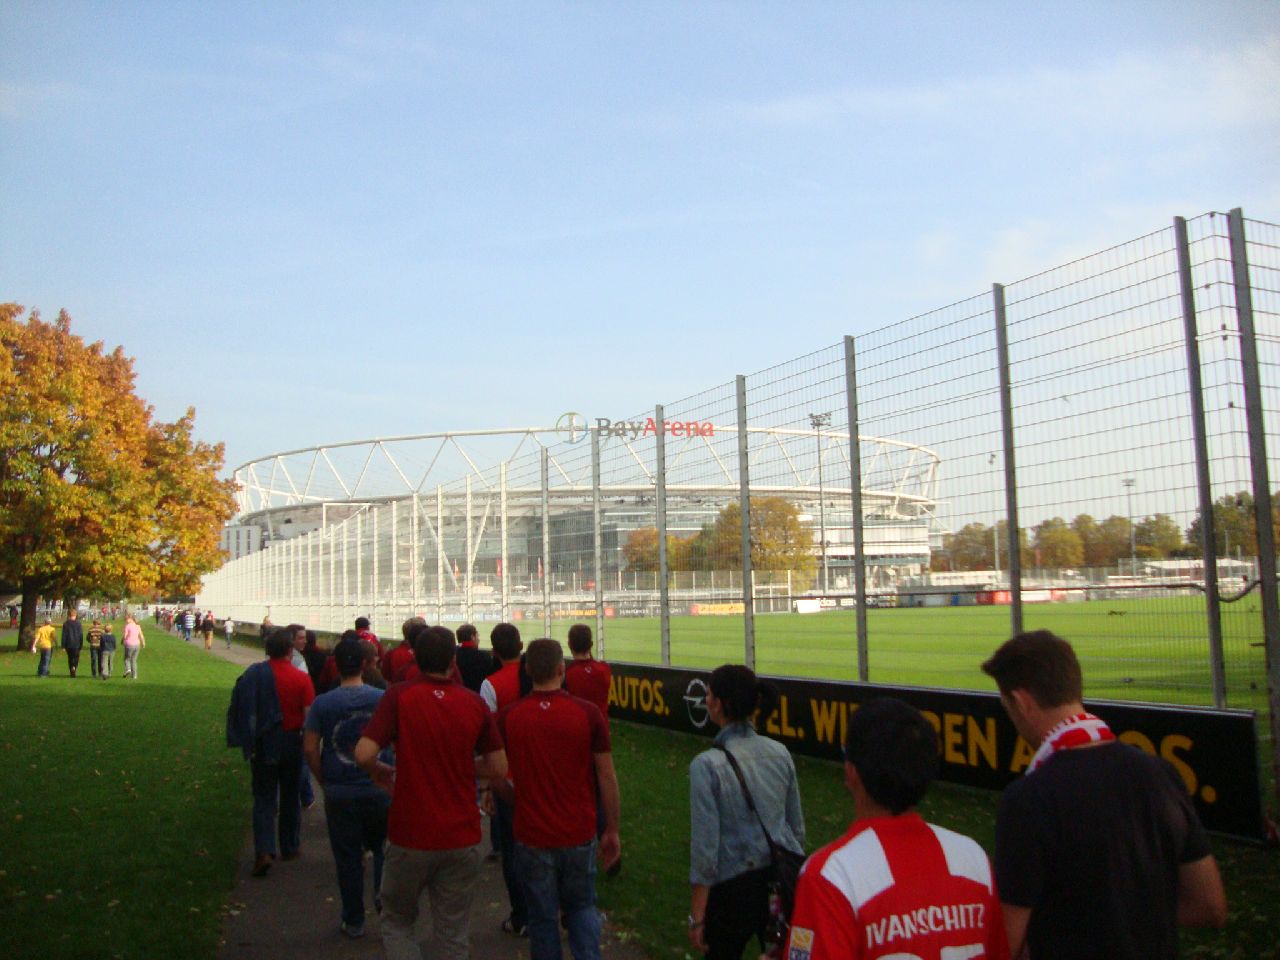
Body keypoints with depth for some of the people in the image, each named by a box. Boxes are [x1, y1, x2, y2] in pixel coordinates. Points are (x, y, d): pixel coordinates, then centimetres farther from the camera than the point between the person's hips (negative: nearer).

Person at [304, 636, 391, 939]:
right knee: (382, 846, 22)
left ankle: (353, 920, 19)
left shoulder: (323, 703, -8)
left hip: (339, 793, 0)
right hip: (379, 789, 0)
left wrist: (324, 781, 5)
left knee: (347, 857, 11)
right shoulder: (383, 699, -7)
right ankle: (383, 889, 3)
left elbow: (310, 748, -7)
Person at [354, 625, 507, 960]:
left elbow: (364, 754, -18)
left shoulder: (399, 696, -10)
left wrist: (380, 773, 3)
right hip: (462, 838, 2)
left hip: (410, 836, -2)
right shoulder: (474, 703, -2)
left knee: (396, 922, 19)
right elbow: (498, 766, 1)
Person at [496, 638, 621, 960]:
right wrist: (612, 831, 3)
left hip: (531, 835, 0)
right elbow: (607, 777, -7)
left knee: (542, 918, 14)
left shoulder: (508, 717, -8)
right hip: (579, 834, 0)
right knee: (582, 907, 21)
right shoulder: (587, 713, -11)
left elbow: (496, 778, 0)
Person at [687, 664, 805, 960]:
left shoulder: (707, 765, -17)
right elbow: (797, 828, 9)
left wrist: (696, 917, -6)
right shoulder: (779, 752, -1)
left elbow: (705, 848, -15)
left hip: (736, 889, -4)